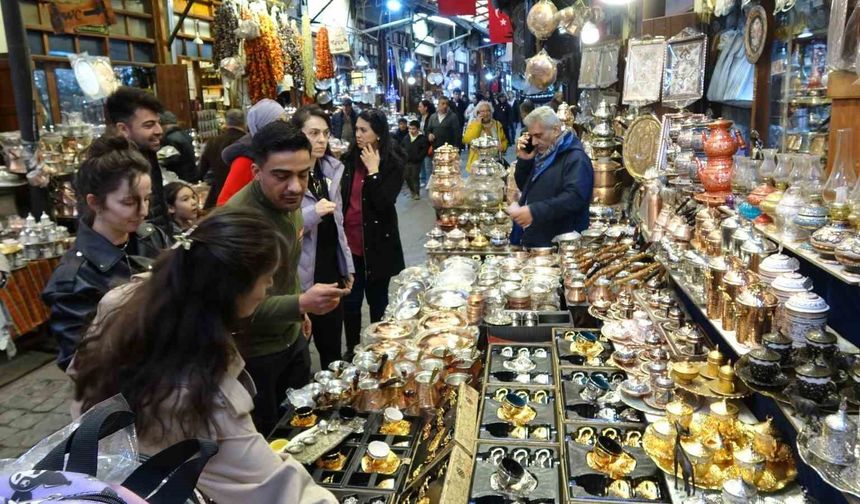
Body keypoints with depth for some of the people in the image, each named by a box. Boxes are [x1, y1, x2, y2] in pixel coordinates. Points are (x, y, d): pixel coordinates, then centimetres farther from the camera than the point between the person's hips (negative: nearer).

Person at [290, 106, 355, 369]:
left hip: (331, 271, 6)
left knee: (332, 346, 18)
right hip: (299, 278, -6)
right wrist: (312, 213, -27)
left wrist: (348, 266, 14)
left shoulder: (331, 169, 6)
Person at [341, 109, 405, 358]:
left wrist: (373, 171, -18)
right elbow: (343, 197, 9)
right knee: (349, 300, 7)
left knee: (377, 301, 10)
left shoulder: (393, 164, -7)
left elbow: (384, 204, -18)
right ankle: (351, 350, 24)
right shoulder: (351, 158, 5)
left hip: (377, 244, -3)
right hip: (351, 241, 3)